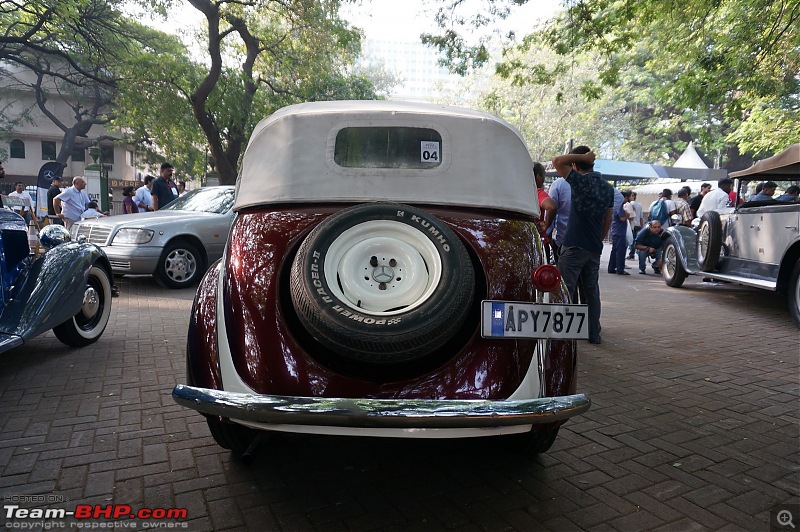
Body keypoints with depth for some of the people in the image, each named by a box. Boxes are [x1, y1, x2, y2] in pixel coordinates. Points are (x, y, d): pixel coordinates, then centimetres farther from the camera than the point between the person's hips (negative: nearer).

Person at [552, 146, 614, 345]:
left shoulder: (581, 181, -11)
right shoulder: (608, 188, 11)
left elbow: (557, 161, -14)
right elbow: (608, 220, 17)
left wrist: (582, 156, -6)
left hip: (574, 246, -7)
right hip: (594, 248, 7)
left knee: (566, 291, -3)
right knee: (592, 291, 15)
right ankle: (594, 334, 20)